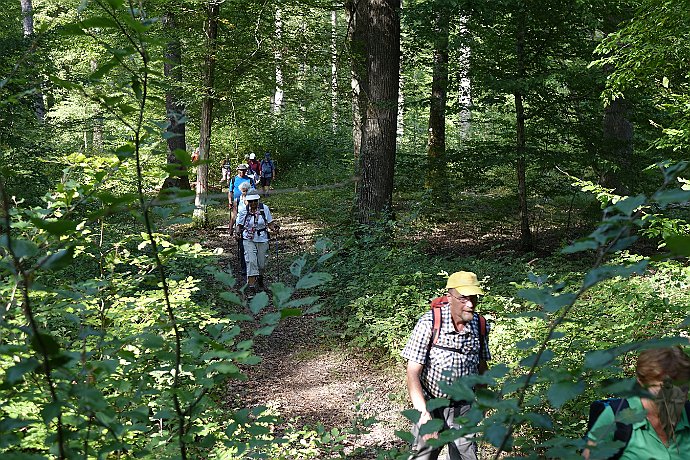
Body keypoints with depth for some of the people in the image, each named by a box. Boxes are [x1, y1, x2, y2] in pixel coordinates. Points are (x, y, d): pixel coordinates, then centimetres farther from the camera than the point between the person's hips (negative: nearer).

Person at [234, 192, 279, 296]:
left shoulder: (264, 209, -3)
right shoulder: (243, 211, -6)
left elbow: (270, 223, 3)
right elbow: (239, 225, 2)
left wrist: (274, 228, -18)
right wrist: (237, 232, -18)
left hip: (262, 239, 2)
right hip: (249, 240, -2)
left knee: (262, 263, 11)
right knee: (251, 262, -14)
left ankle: (260, 278, 44)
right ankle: (251, 286, -11)